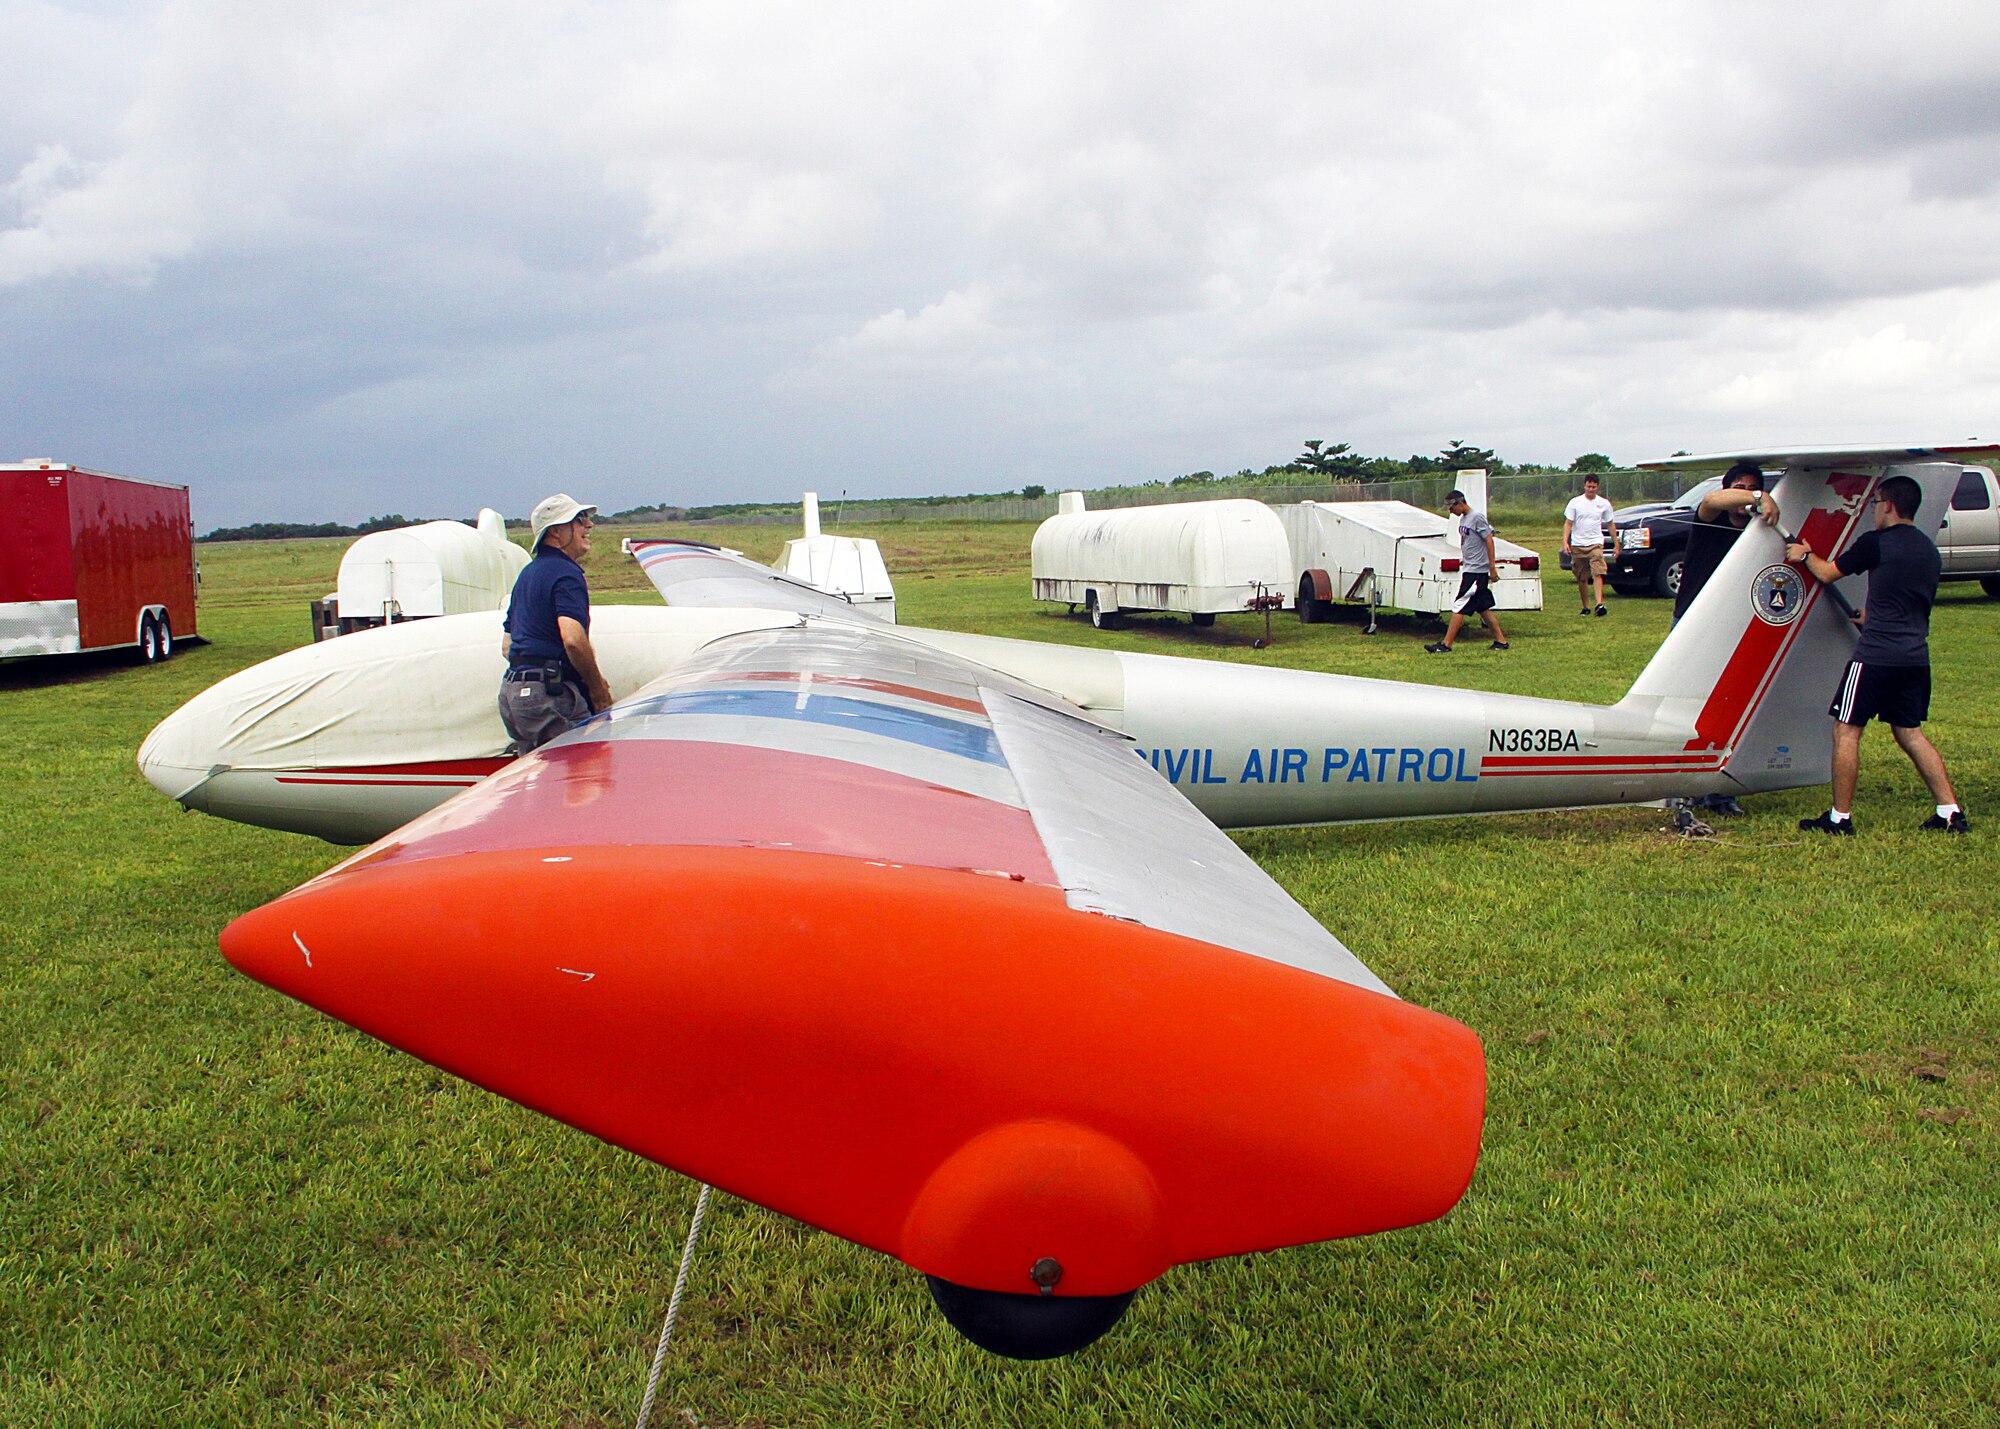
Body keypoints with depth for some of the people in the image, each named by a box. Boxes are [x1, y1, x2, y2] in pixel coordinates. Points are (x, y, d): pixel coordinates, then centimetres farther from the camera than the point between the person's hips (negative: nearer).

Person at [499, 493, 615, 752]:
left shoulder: (528, 573, 21)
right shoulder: (567, 574, -10)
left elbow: (507, 646, 24)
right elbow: (573, 639, -24)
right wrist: (597, 687, -12)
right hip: (550, 695, -10)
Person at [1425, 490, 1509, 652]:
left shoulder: (1477, 517, -13)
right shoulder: (1463, 519, 14)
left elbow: (1489, 541, -14)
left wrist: (1492, 568, -15)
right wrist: (1463, 560, 15)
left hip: (1477, 571, -9)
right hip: (1469, 570, 9)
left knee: (1459, 607, -9)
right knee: (1483, 608, 11)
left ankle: (1445, 644, -7)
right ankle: (1501, 641, 16)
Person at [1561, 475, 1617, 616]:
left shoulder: (1604, 504, 7)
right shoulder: (1575, 502, 4)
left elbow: (1610, 525, 16)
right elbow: (1568, 523, 2)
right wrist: (1565, 541, -11)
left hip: (1596, 543, -1)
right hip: (1577, 545, 1)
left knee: (1598, 574, -19)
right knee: (1582, 579, 6)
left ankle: (1599, 603, -27)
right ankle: (1586, 607, 17)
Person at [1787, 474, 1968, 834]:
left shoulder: (1877, 542, -7)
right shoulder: (1929, 550, 15)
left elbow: (1827, 573, 4)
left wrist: (1805, 554, 25)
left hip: (1877, 654, -7)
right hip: (1916, 656, 7)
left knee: (1846, 730, 1)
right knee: (1908, 731, 16)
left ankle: (1840, 817, 3)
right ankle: (1951, 813, 13)